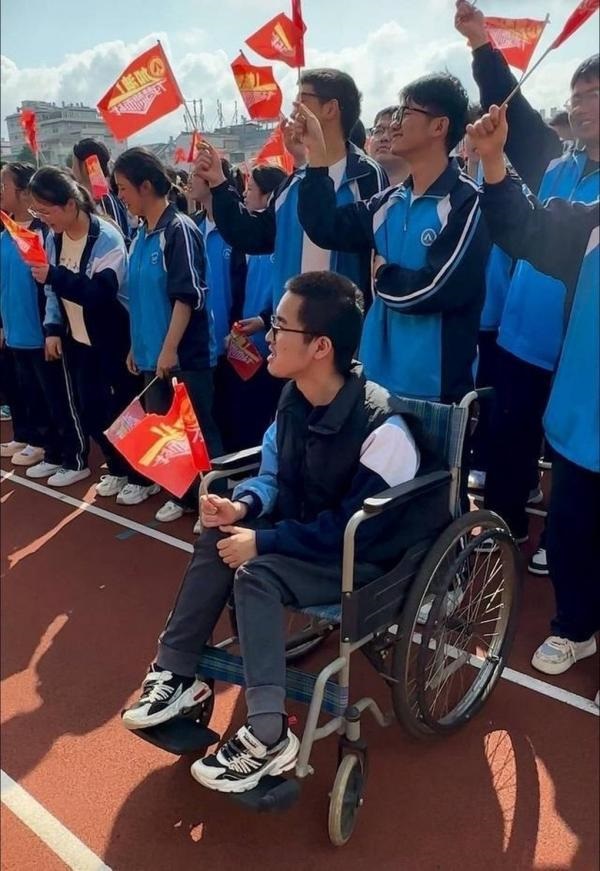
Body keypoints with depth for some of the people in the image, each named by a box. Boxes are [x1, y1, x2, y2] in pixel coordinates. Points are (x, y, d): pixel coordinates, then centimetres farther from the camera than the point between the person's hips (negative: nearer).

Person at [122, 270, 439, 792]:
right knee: (219, 537, -9)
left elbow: (358, 530, -26)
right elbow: (273, 474, 8)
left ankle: (268, 738, -18)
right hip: (307, 534, 8)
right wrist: (243, 506, -14)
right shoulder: (295, 398, -4)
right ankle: (176, 674, 2)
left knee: (257, 571, -26)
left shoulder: (382, 428, -29)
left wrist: (264, 542, -25)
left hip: (366, 558, -8)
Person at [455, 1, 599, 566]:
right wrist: (483, 47, -10)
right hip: (524, 335, 4)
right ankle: (503, 521, 33)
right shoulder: (555, 169, 6)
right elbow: (517, 120, -1)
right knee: (508, 434, 14)